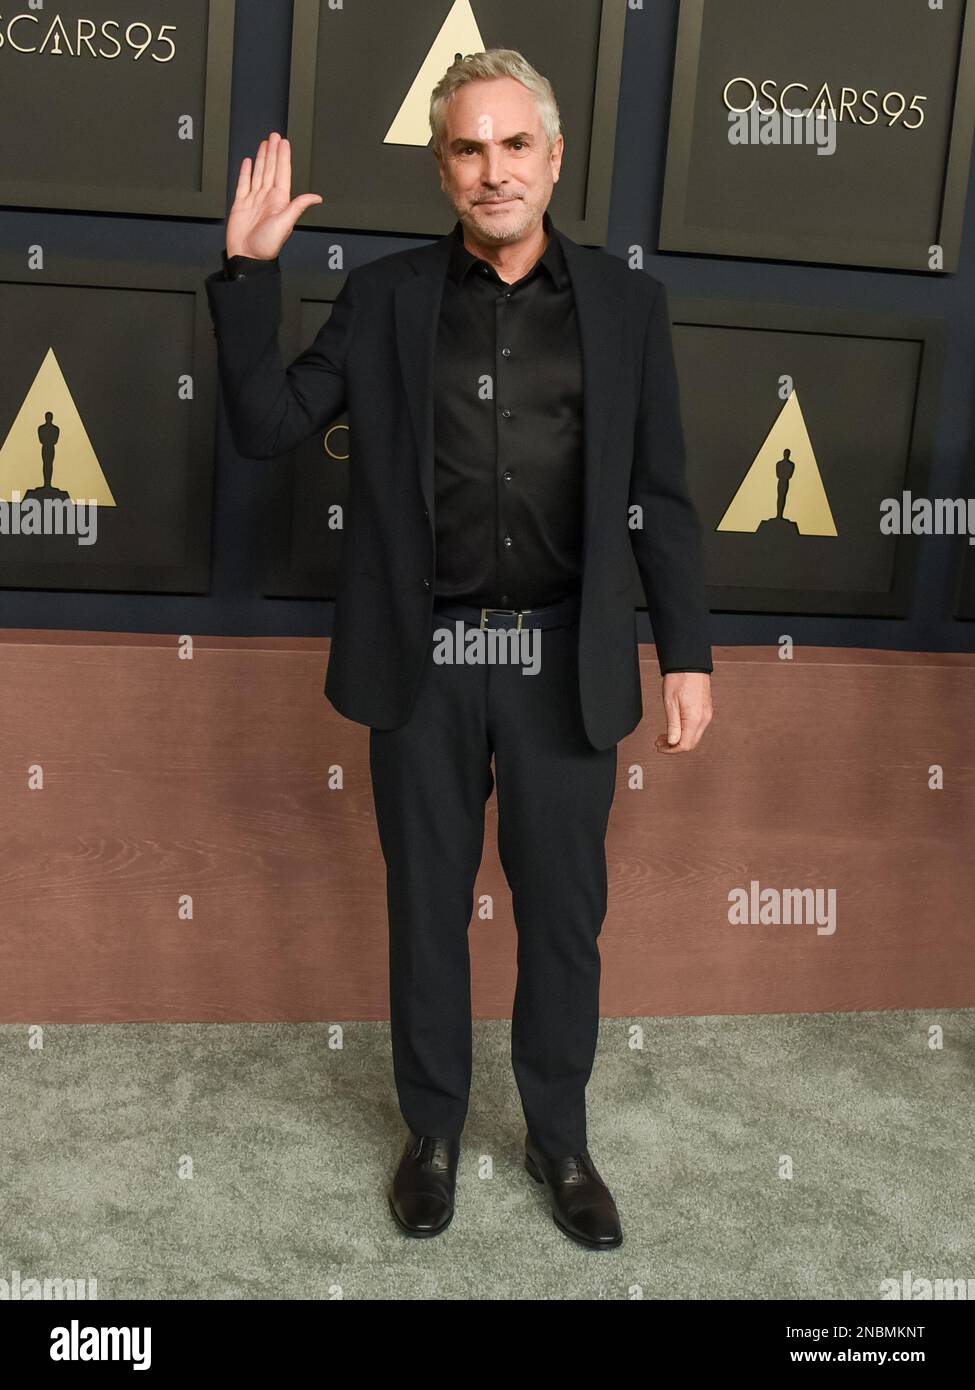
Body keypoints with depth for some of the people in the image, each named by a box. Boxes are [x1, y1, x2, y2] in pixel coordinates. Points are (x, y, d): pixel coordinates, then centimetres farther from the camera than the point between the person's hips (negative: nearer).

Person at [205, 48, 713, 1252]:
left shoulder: (624, 303, 4)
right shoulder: (386, 296, 3)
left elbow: (660, 497, 4)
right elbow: (266, 425, -1)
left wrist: (686, 654, 0)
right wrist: (249, 270, -10)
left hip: (564, 663, 0)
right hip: (424, 664, 0)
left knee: (565, 913, 11)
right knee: (426, 906, 13)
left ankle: (559, 1139, 33)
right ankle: (433, 1129, 34)